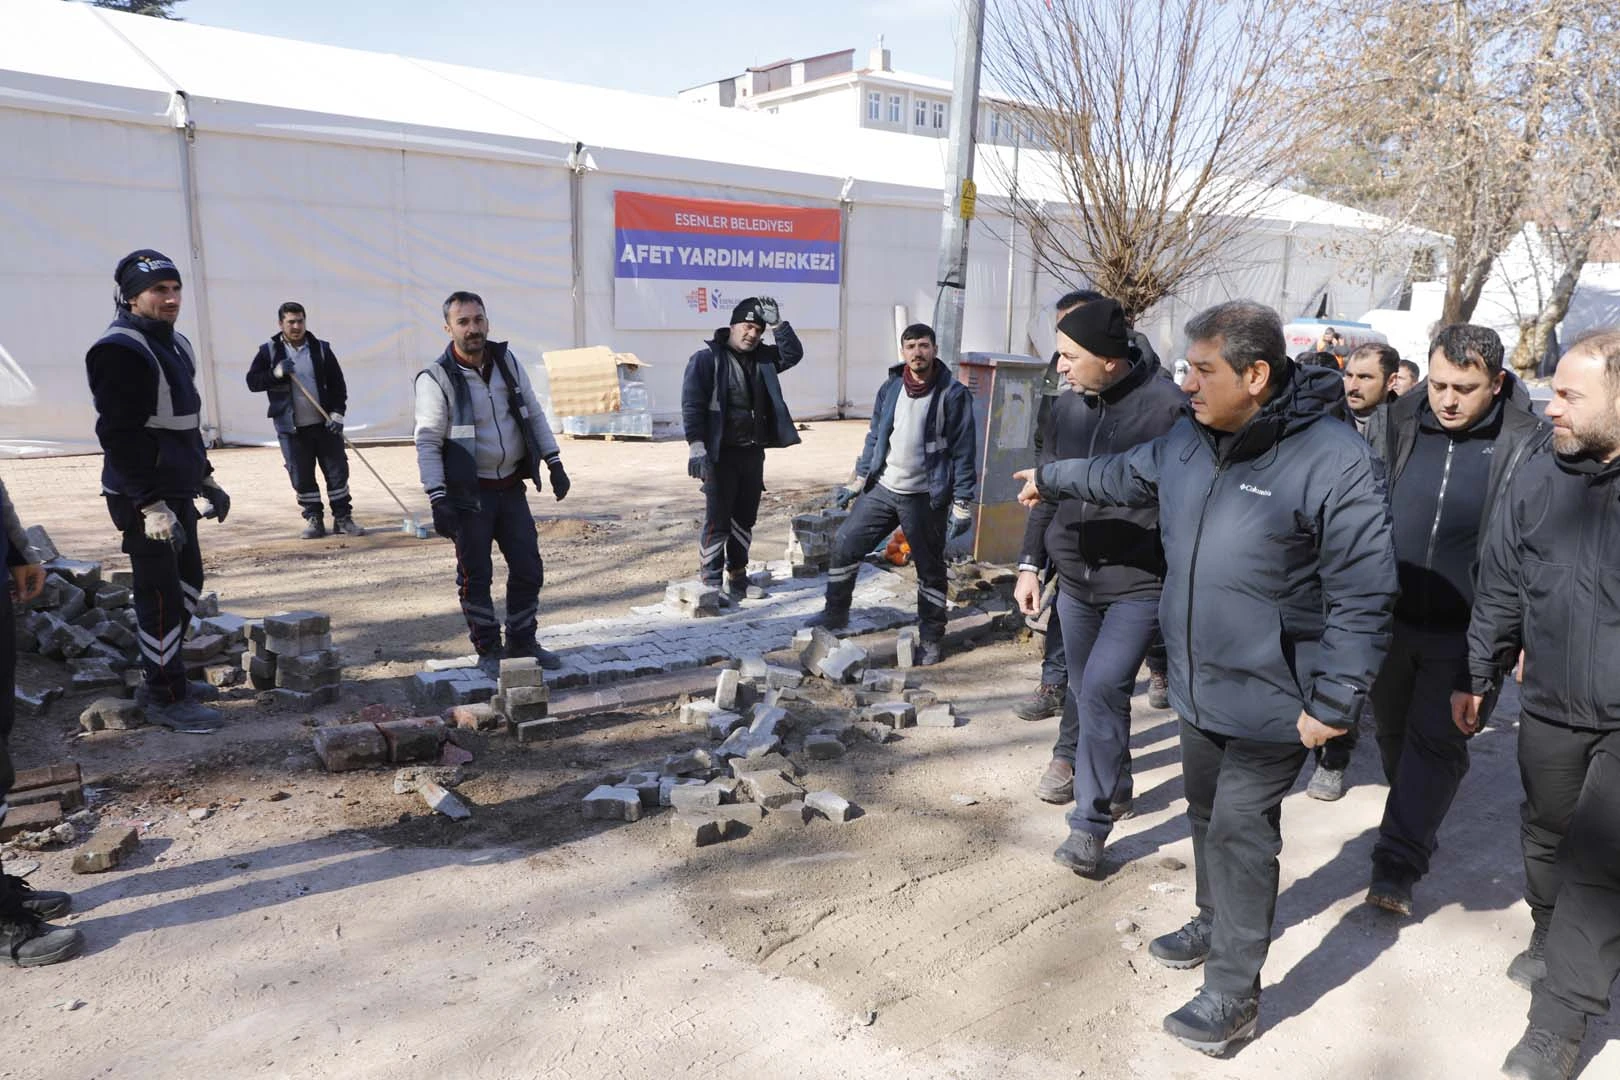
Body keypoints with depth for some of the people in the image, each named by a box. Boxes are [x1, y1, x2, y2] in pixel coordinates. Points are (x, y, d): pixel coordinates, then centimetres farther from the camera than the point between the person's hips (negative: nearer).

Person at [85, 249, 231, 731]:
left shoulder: (175, 343, 14)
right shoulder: (119, 350, -16)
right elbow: (120, 435, -21)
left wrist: (207, 480, 22)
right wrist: (151, 505, -24)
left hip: (177, 490, 10)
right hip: (143, 498, -10)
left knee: (188, 585, 17)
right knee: (161, 596, -4)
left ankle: (164, 674, 31)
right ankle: (165, 696, 7)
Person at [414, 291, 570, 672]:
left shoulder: (508, 362, 3)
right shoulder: (436, 379, -12)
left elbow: (534, 414, 11)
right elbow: (427, 442, -13)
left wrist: (554, 463, 7)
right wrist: (438, 500, -20)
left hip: (511, 487, 5)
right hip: (469, 494, -5)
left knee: (529, 568, 9)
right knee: (475, 576, 5)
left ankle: (522, 641, 26)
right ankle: (487, 649, 20)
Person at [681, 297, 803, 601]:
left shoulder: (763, 358, 12)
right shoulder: (707, 358, -7)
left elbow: (793, 353, 6)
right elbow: (692, 405, -12)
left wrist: (777, 323, -4)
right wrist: (696, 445, -21)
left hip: (753, 452, 6)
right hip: (720, 454, -6)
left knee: (745, 518, 13)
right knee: (717, 520, -5)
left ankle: (737, 577, 24)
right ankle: (711, 581, 4)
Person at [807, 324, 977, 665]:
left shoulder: (953, 394, -10)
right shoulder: (890, 388, 5)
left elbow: (964, 451, -10)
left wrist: (962, 503, -13)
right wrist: (857, 480, 13)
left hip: (925, 498, -5)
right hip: (881, 488, 5)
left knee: (930, 568, 7)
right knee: (845, 544, 5)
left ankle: (932, 639, 21)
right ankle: (836, 613, 24)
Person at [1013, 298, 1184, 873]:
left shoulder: (1165, 406, -15)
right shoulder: (1068, 406, 4)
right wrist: (1030, 563, 11)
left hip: (1140, 583, -6)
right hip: (1075, 578, 6)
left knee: (1103, 687, -15)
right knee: (1086, 689, 16)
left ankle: (1091, 821, 1)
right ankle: (1110, 786, 38)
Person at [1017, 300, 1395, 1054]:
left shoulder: (1334, 462, -23)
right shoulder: (1189, 441, -1)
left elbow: (1363, 597, -21)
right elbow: (1123, 477, 21)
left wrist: (1334, 702, -19)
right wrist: (1051, 479, 33)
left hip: (1269, 703, -7)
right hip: (1197, 687, 7)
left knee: (1240, 835, 2)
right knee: (1207, 814, 23)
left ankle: (1233, 993, 18)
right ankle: (1216, 926, 45)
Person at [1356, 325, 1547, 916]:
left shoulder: (1528, 442, -8)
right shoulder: (1395, 423, -1)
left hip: (1464, 630, -3)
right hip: (1388, 617, 3)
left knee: (1438, 740, 0)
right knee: (1393, 731, 16)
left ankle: (1398, 864, 6)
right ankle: (1415, 832, 39)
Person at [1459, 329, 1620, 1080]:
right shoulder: (1541, 477, -4)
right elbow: (1500, 588, 5)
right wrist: (1479, 678, 9)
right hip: (1552, 707, 4)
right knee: (1548, 840, 20)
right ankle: (1554, 943, 46)